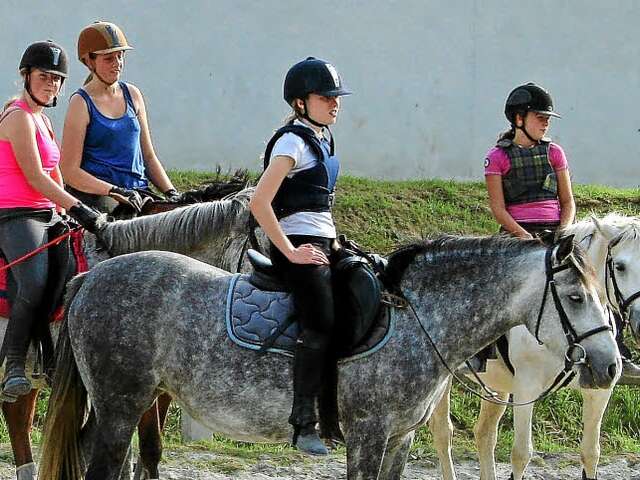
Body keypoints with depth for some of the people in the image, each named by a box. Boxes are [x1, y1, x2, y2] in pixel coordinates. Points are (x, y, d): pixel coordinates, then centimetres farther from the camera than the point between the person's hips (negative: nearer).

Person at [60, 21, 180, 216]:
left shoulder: (132, 95, 16)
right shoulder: (82, 103, -1)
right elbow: (70, 171, -7)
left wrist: (171, 192, 5)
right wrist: (115, 191, -18)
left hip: (138, 191, 6)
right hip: (95, 194, -6)